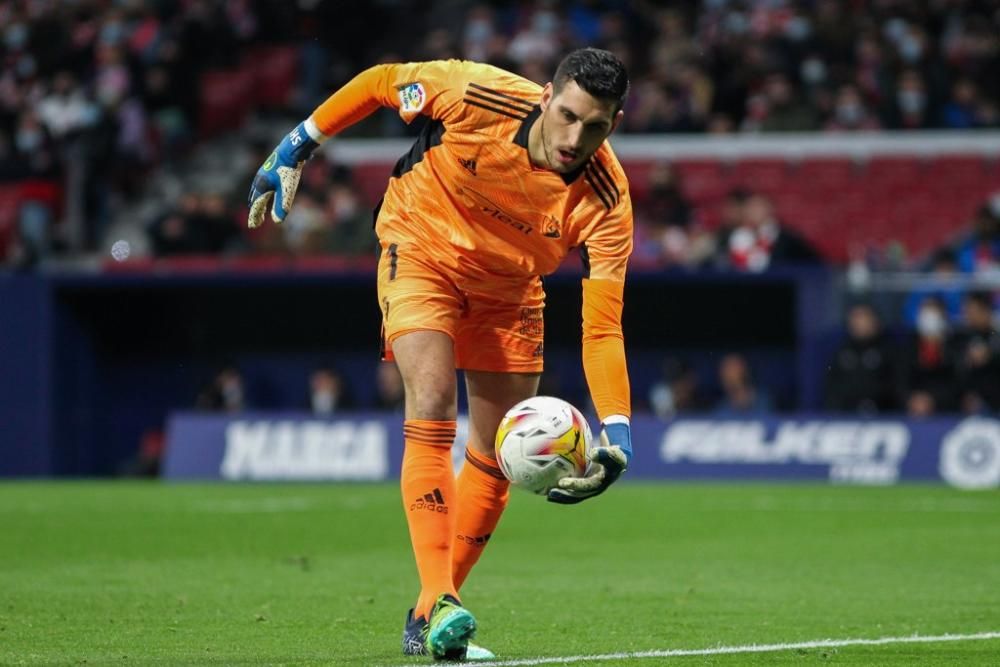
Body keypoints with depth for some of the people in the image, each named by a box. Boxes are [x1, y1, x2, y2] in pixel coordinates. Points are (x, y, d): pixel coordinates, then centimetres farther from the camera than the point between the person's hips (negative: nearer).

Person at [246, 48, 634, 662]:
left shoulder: (605, 202, -28)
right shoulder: (480, 96, -31)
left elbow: (602, 329, -30)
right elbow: (381, 82, -12)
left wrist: (617, 433, -43)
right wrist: (295, 149, -7)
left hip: (510, 285, 3)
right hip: (423, 247, -3)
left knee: (498, 457, 1)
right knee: (432, 406, -23)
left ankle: (431, 614, 17)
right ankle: (439, 603, -31)